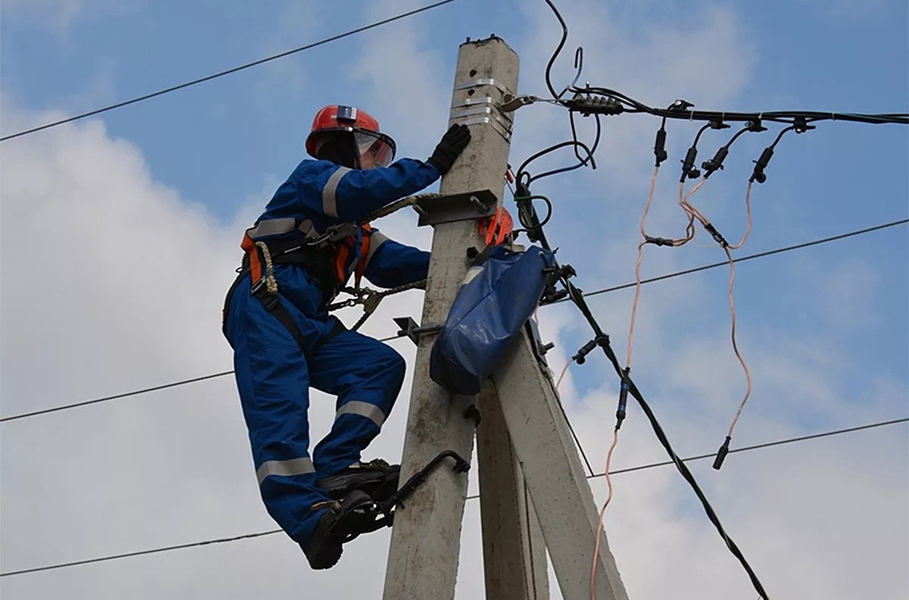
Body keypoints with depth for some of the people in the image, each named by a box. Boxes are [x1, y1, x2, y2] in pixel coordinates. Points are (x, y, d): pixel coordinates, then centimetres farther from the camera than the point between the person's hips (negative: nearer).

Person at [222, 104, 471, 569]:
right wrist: (433, 167, -12)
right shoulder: (313, 173, 10)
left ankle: (331, 470, -26)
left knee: (381, 364, -12)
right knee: (280, 407, -24)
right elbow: (361, 189, -12)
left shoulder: (352, 227, 35)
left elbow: (390, 264, 20)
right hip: (266, 305, -8)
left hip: (310, 324, 8)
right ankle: (309, 517, -42)